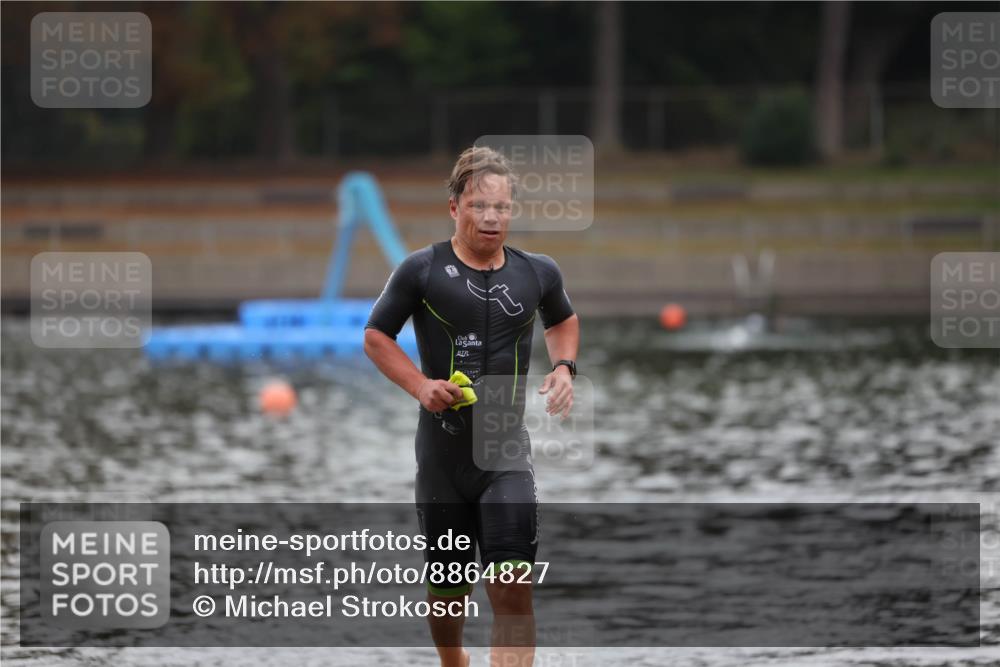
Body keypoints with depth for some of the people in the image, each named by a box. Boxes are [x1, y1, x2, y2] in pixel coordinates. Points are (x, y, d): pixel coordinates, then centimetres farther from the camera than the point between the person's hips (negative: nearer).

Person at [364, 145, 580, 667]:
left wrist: (564, 368, 6)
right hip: (442, 452, -1)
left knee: (513, 589, -16)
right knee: (447, 591, 12)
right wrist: (420, 385, -11)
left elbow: (562, 320, 26)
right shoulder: (422, 270, -5)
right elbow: (376, 336, 5)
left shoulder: (537, 272, 4)